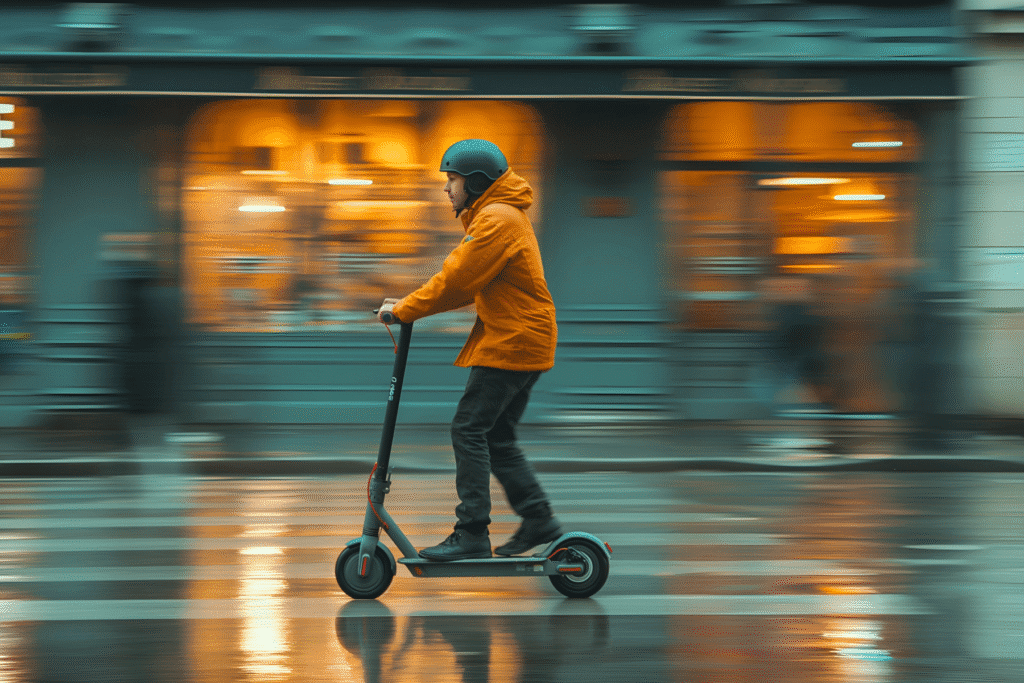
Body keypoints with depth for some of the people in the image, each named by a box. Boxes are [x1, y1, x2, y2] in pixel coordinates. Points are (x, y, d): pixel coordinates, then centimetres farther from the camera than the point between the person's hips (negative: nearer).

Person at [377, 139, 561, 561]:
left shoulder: (495, 220, -15)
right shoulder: (502, 214, 19)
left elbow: (457, 279, -18)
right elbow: (467, 284, 19)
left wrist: (405, 309, -9)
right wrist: (412, 305, 10)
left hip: (510, 343, -10)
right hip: (525, 340, 10)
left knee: (469, 430, -9)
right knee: (497, 438, 14)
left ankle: (472, 534, -10)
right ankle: (539, 521, 14)